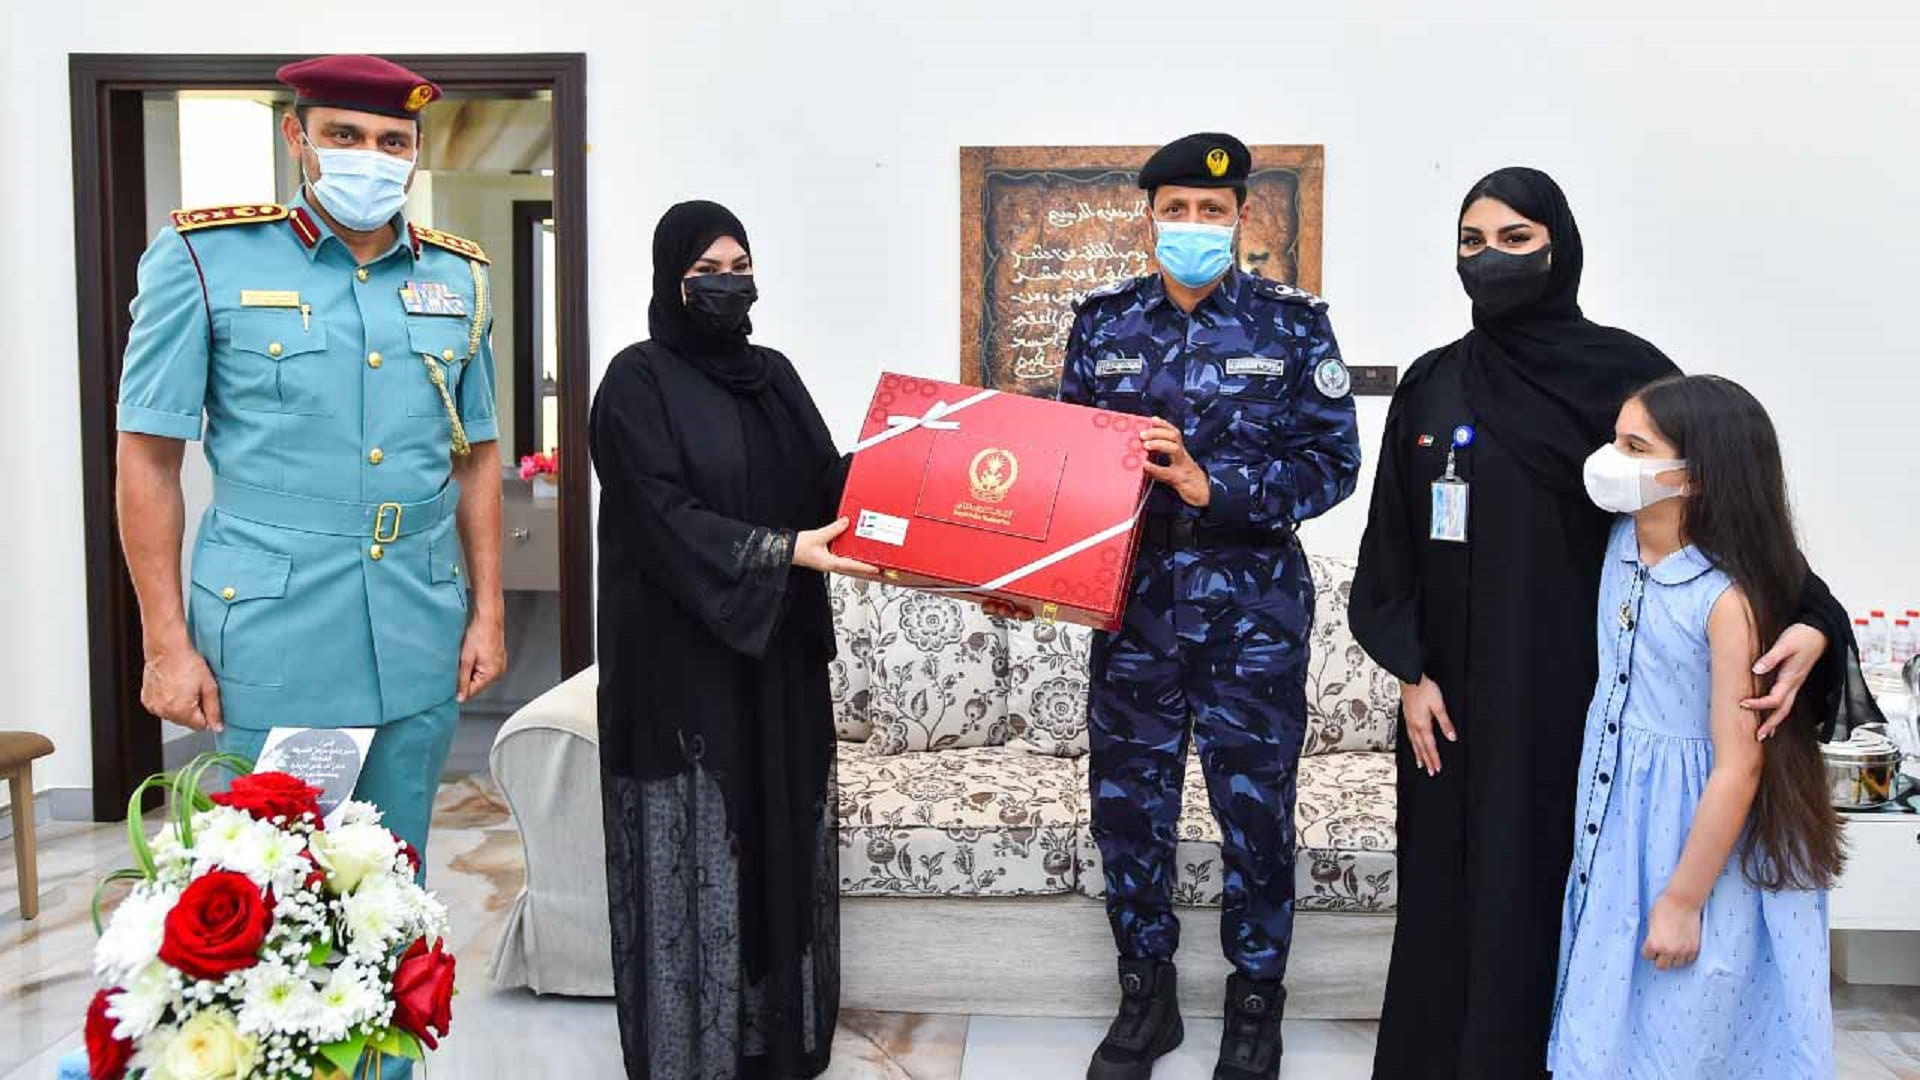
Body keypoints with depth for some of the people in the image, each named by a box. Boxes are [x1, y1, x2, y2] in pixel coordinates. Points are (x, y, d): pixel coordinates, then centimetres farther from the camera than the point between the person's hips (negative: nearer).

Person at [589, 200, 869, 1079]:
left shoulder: (773, 374, 13)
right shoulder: (638, 380, -7)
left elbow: (828, 480, 8)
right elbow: (664, 517, -16)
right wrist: (785, 551, -24)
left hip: (778, 650, 6)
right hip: (681, 654, -6)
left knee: (782, 835, 11)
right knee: (697, 849, 0)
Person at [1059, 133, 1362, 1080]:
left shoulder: (1293, 324, -2)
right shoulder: (1103, 323, 5)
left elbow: (1331, 461, -7)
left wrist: (1215, 486, -20)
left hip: (1253, 608, -2)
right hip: (1133, 601, 2)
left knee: (1255, 813, 8)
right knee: (1127, 806, 10)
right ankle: (1146, 995, 30)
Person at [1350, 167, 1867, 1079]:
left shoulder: (1626, 370, -4)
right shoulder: (1431, 383, 6)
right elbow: (1395, 540, 7)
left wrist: (1810, 619, -23)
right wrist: (1409, 670, -1)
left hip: (1582, 682, -3)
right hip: (1458, 685, 3)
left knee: (1565, 884, 1)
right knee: (1455, 887, 8)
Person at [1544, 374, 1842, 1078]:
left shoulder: (1730, 599, -24)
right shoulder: (1622, 540, -4)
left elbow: (1739, 766, -21)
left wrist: (1683, 900, -17)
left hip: (1699, 832, -6)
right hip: (1617, 816, 7)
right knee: (1605, 1021, 18)